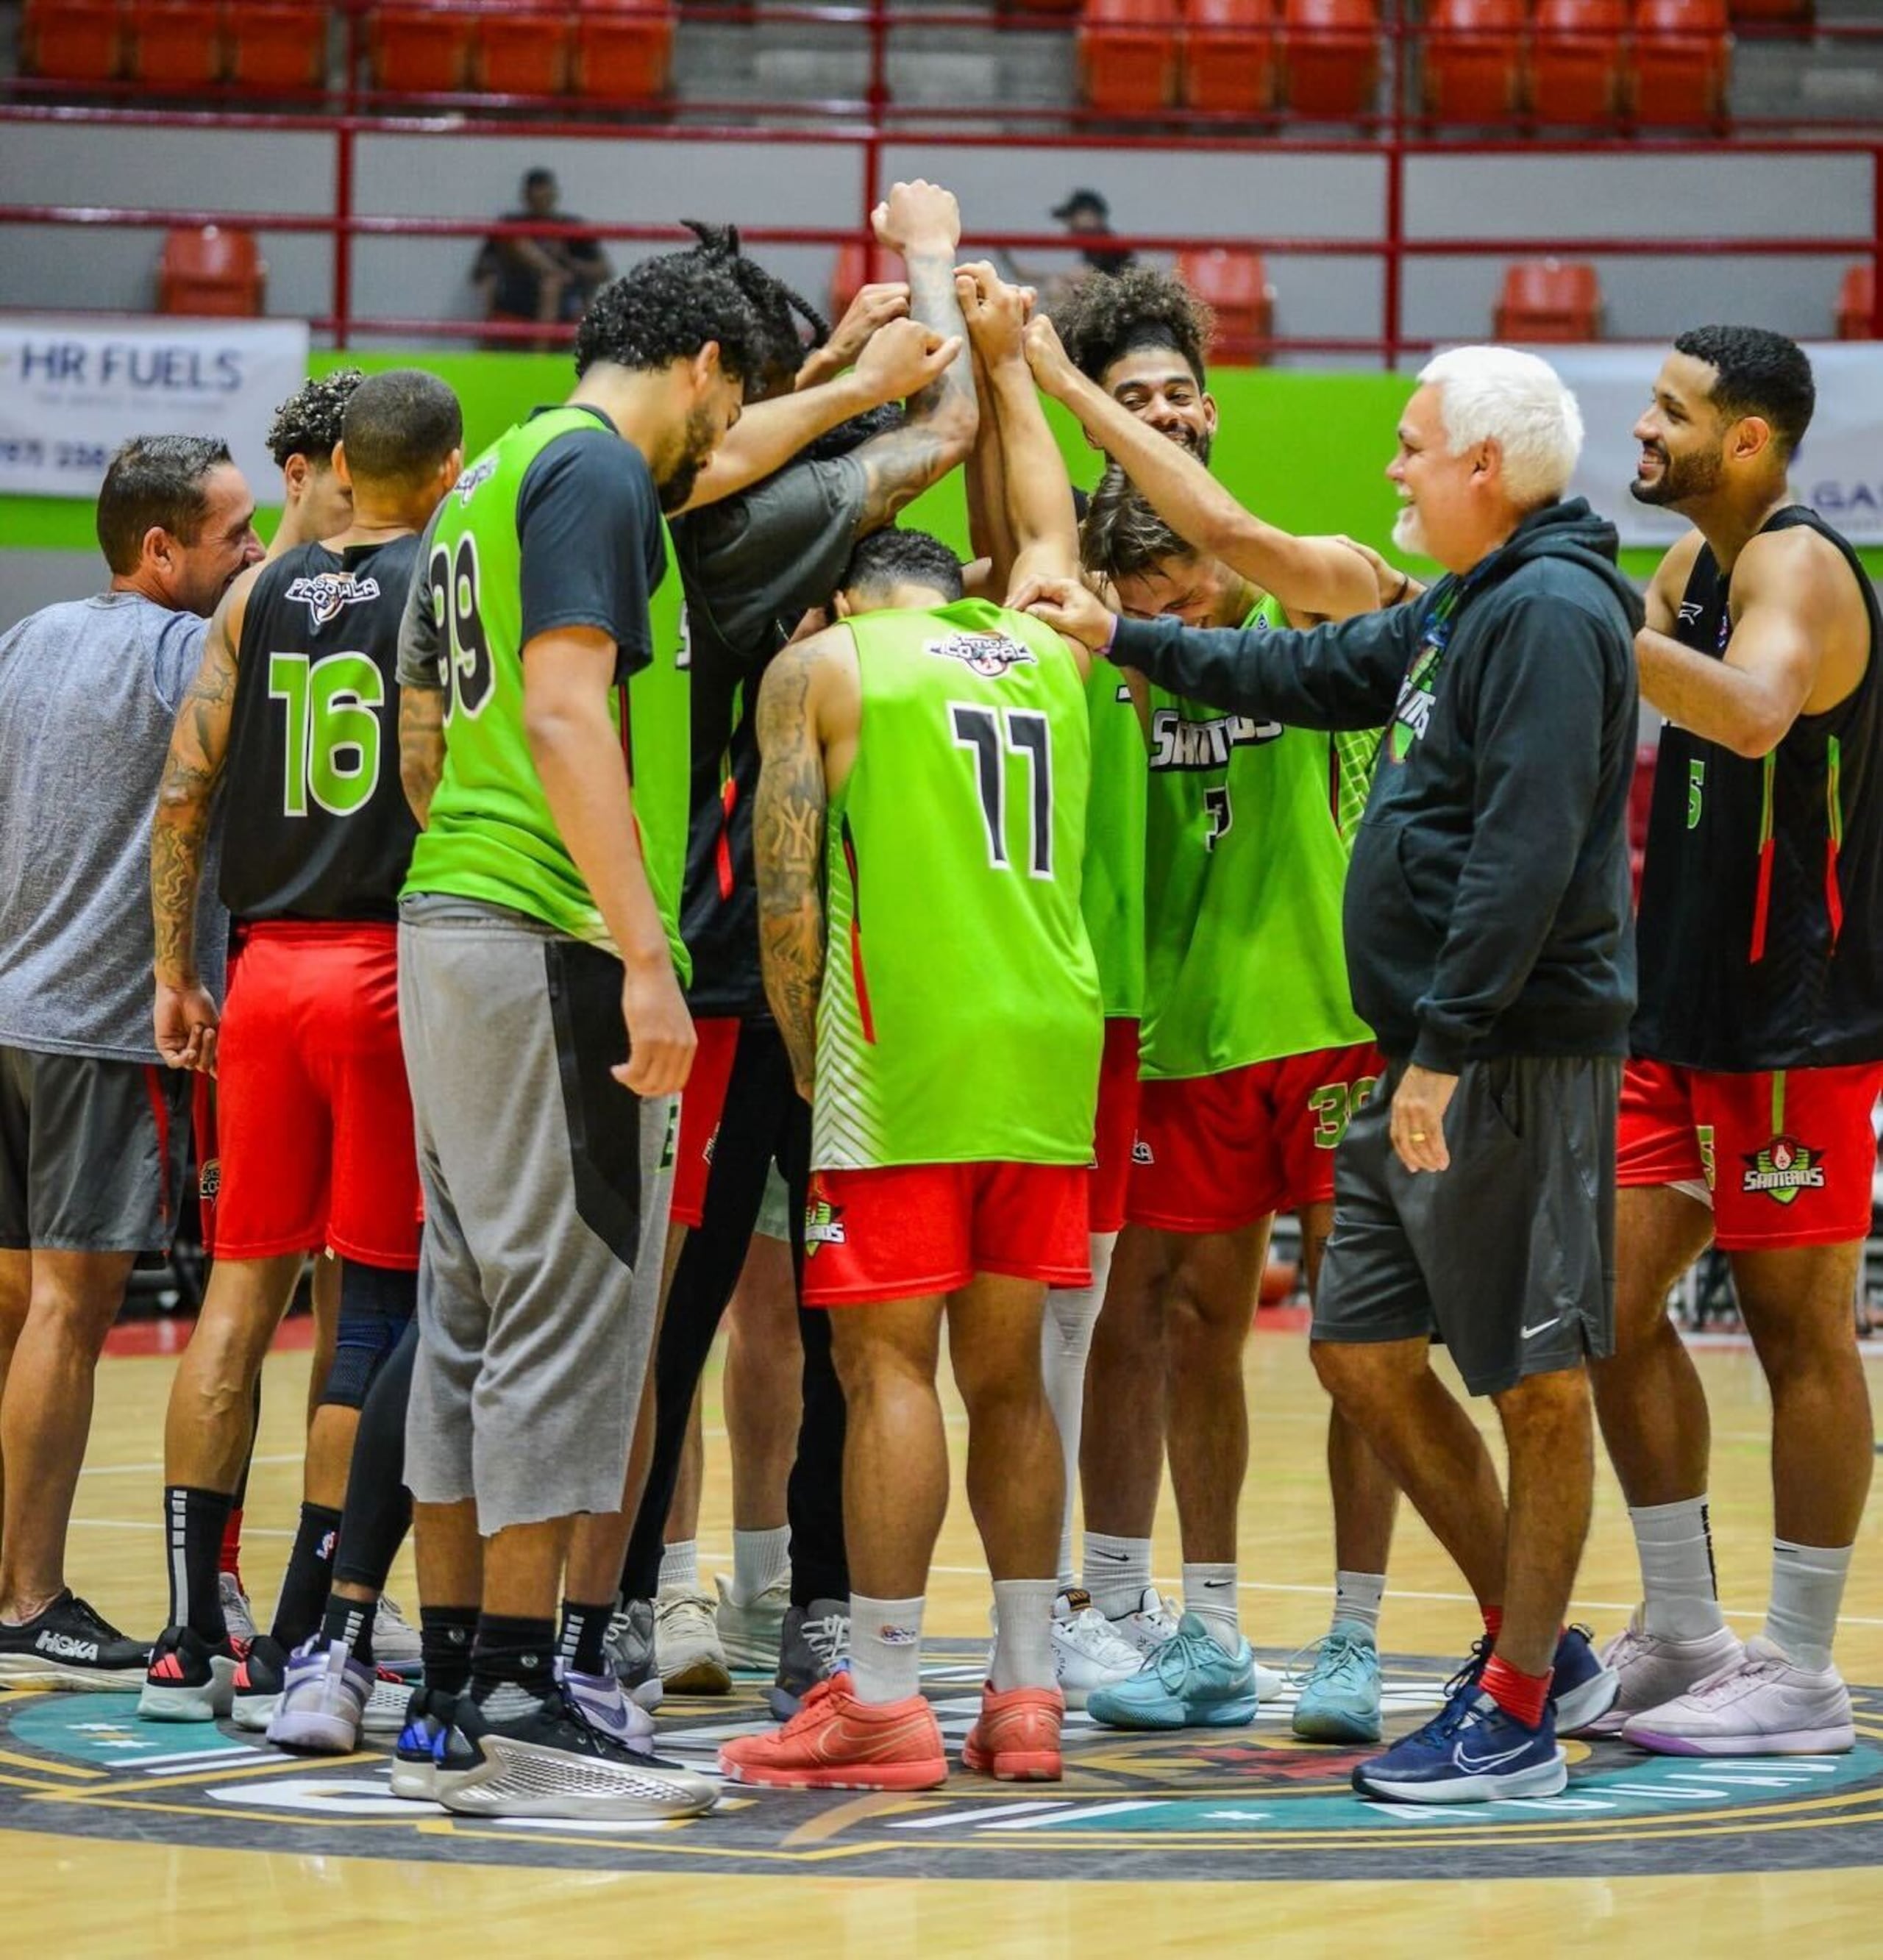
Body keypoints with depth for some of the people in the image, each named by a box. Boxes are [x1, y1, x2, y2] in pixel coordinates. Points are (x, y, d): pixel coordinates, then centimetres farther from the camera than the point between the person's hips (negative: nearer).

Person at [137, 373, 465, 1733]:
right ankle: (300, 1645, -2)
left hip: (267, 966, 5)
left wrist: (175, 972, 14)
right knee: (382, 1307, 0)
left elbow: (184, 792, 8)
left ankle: (191, 1640, 9)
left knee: (244, 1285, 10)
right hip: (393, 966, -5)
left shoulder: (260, 596, 10)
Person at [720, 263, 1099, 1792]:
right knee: (1006, 1373, 11)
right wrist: (1006, 361, 47)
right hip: (1050, 1049, 5)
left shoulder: (822, 663, 3)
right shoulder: (1044, 648, 16)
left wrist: (806, 1063, 4)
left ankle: (884, 1703, -7)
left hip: (900, 1053, -5)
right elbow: (1051, 526, 38)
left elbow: (786, 894, -5)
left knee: (890, 1364, -5)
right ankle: (1025, 1694, 11)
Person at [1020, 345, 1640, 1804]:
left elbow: (1527, 851, -22)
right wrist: (1124, 639, 32)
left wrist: (1447, 1044, -23)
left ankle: (1517, 1713, 2)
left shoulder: (1552, 615, -14)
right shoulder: (1461, 613, 17)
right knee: (1363, 1347, 12)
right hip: (1435, 1057, 11)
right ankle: (1541, 1646, 20)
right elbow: (1312, 673, 32)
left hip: (1518, 1056, -11)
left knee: (1538, 1379, -3)